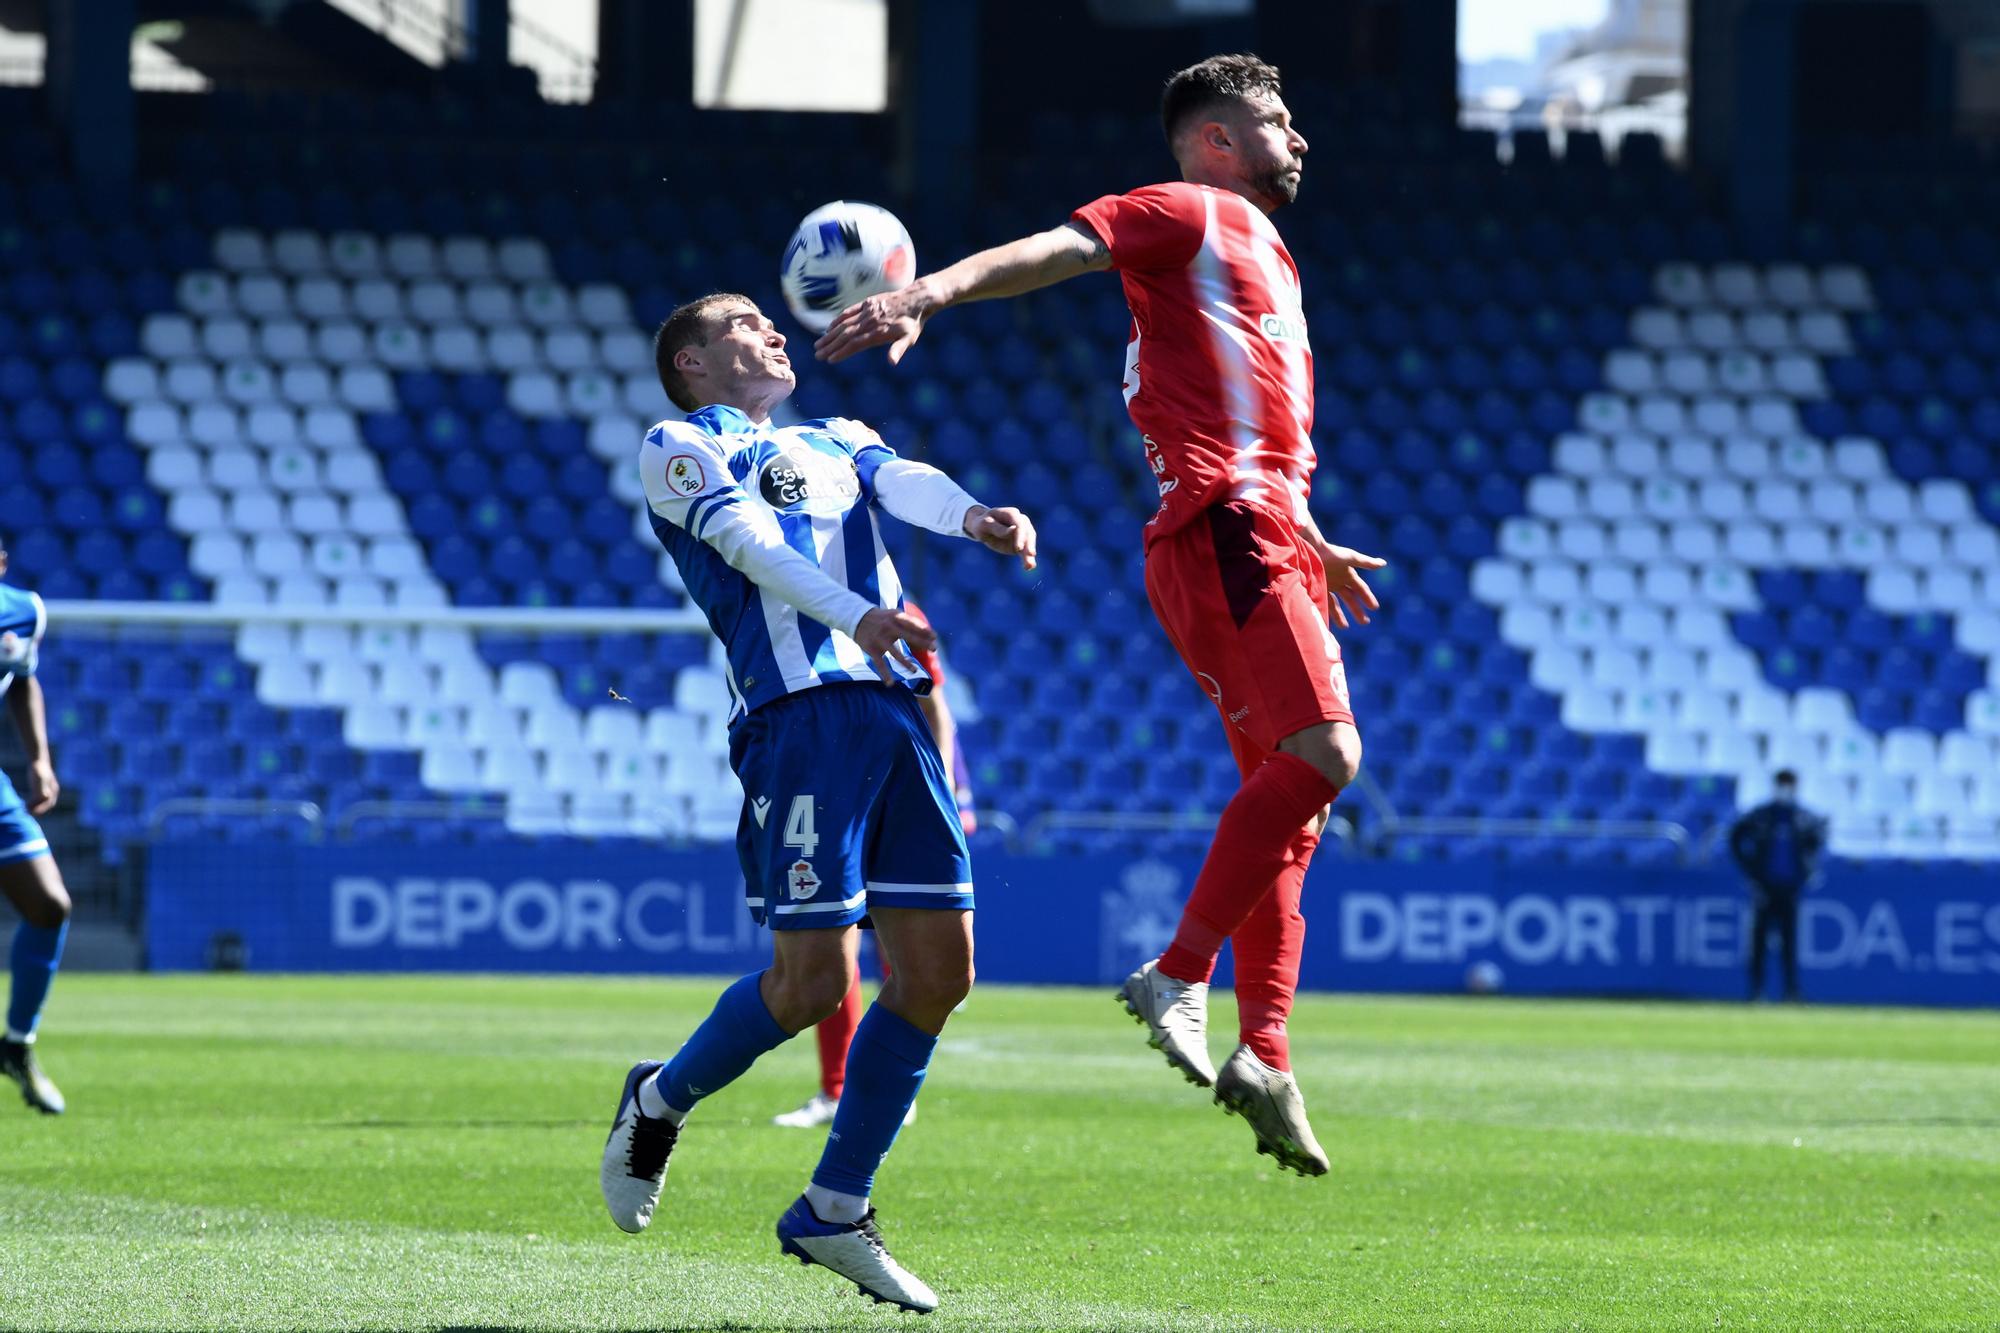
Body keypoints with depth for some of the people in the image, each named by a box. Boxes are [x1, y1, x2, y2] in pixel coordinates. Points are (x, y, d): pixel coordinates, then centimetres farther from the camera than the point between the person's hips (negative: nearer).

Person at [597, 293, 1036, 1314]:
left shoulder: (835, 440, 28)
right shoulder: (678, 447, 9)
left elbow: (902, 482, 6)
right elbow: (746, 539, -10)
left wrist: (974, 516, -18)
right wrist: (854, 614, -28)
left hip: (894, 711, 7)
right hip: (801, 711, -7)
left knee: (938, 968, -1)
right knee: (813, 979, -11)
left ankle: (833, 1212, 10)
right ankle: (660, 1103, 17)